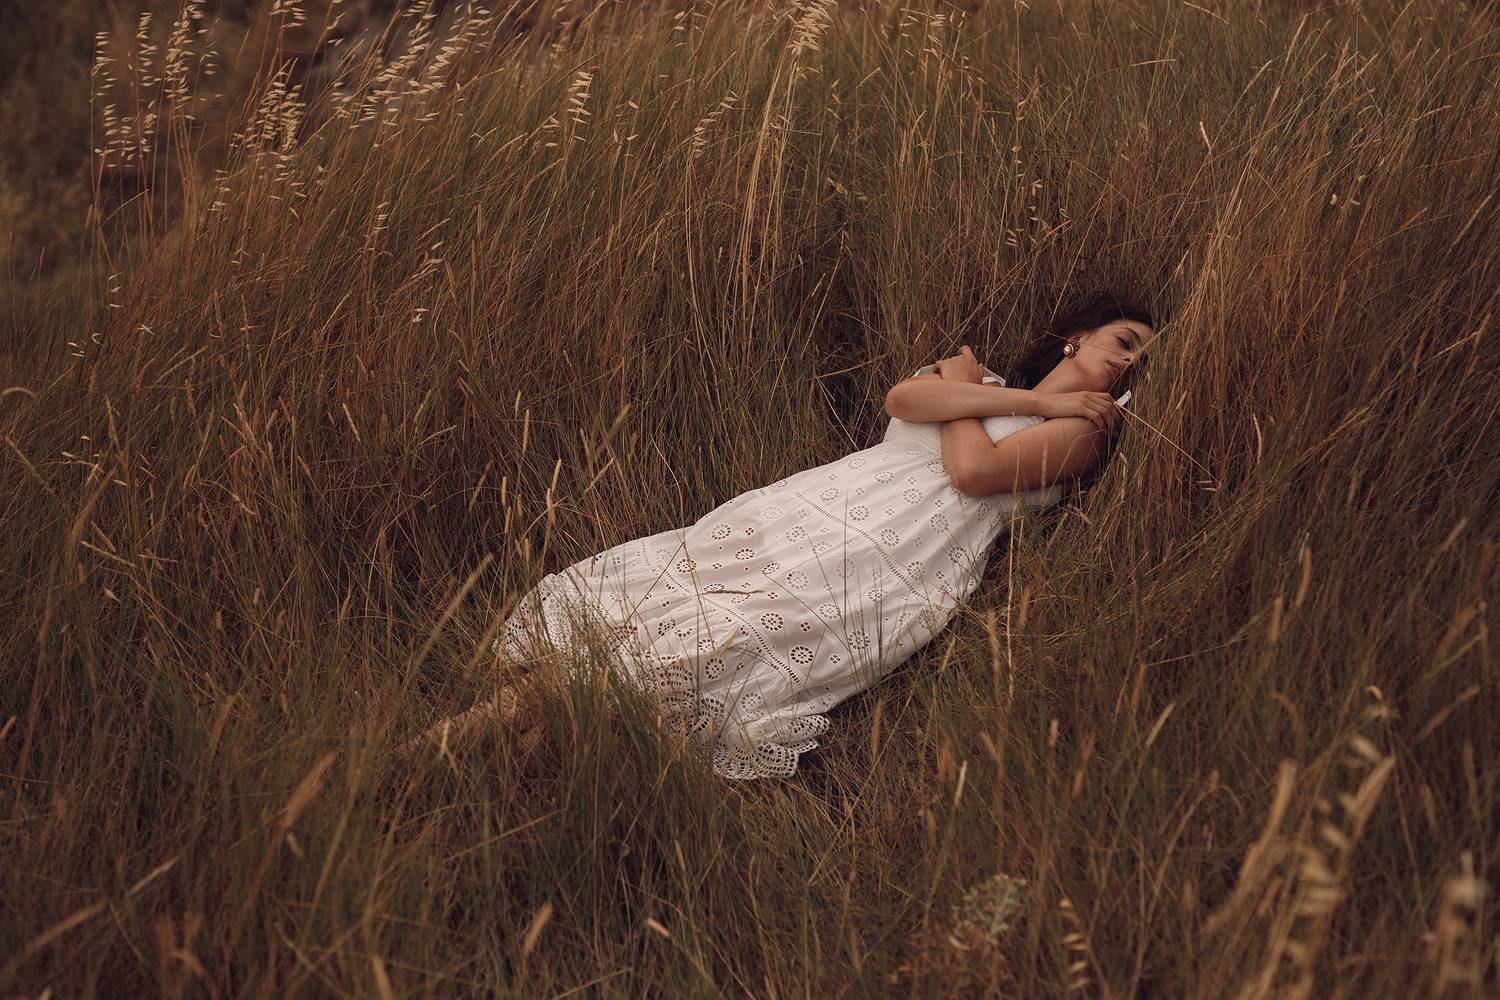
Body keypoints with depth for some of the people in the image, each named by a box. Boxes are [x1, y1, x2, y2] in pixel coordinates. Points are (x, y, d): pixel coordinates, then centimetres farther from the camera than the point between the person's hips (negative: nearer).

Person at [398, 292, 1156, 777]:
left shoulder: (1079, 430, 13)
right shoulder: (982, 381, 27)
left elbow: (971, 468, -5)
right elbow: (903, 399, 3)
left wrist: (963, 386, 12)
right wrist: (1035, 398, 4)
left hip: (884, 570, -6)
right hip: (804, 514, 6)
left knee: (694, 649, -23)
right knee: (596, 602, -11)